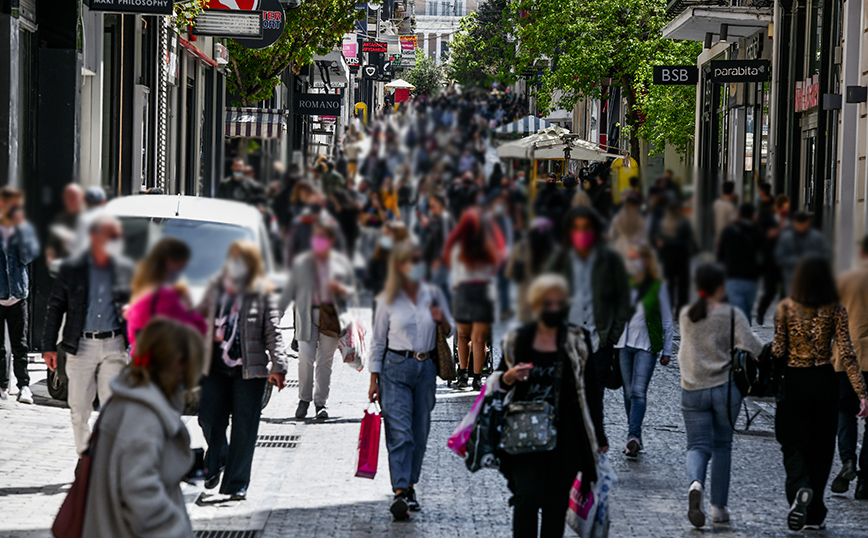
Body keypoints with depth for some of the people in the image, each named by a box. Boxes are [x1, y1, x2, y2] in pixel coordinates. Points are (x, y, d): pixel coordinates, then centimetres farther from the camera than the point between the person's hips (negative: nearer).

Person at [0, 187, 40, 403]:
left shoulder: (25, 229, 7)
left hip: (18, 295, 0)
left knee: (20, 345, -3)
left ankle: (23, 384, -1)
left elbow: (29, 256, -6)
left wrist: (20, 227, -11)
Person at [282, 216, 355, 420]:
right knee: (306, 358, -11)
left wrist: (339, 288, -11)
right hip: (307, 314, 0)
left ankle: (321, 402, 16)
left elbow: (352, 291, 11)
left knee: (325, 361, 3)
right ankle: (304, 399, 7)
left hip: (331, 315, 0)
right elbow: (290, 290, 9)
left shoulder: (341, 263, 7)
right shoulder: (301, 263, 6)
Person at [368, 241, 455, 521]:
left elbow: (450, 331, 14)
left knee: (420, 432, 8)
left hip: (426, 369, 3)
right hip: (396, 368, -3)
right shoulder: (388, 300, -1)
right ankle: (400, 493, -18)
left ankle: (409, 485, 22)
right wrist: (374, 379, 2)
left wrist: (442, 320, -10)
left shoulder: (434, 294, 5)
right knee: (399, 431, -12)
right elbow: (378, 340, 4)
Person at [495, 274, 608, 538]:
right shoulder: (518, 340, 6)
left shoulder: (578, 343, 5)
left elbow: (590, 392, 7)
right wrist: (508, 378, -8)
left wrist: (599, 439, 5)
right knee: (527, 497, -14)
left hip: (564, 438, 0)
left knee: (556, 503, 1)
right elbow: (496, 382, 17)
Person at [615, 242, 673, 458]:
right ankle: (634, 437, 13)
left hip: (647, 345, -3)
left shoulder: (658, 287, -1)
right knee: (629, 392, 5)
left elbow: (666, 320, 4)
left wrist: (667, 350, 3)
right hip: (623, 343, 3)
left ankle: (633, 436, -20)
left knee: (639, 391, -13)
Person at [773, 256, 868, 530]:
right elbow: (846, 353, -11)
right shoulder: (835, 310, -5)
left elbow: (779, 350, -6)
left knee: (793, 445, 7)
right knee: (820, 446, 13)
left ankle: (801, 490, -25)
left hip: (793, 382, -1)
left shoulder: (786, 307, -5)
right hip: (824, 382, 1)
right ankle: (814, 515, 16)